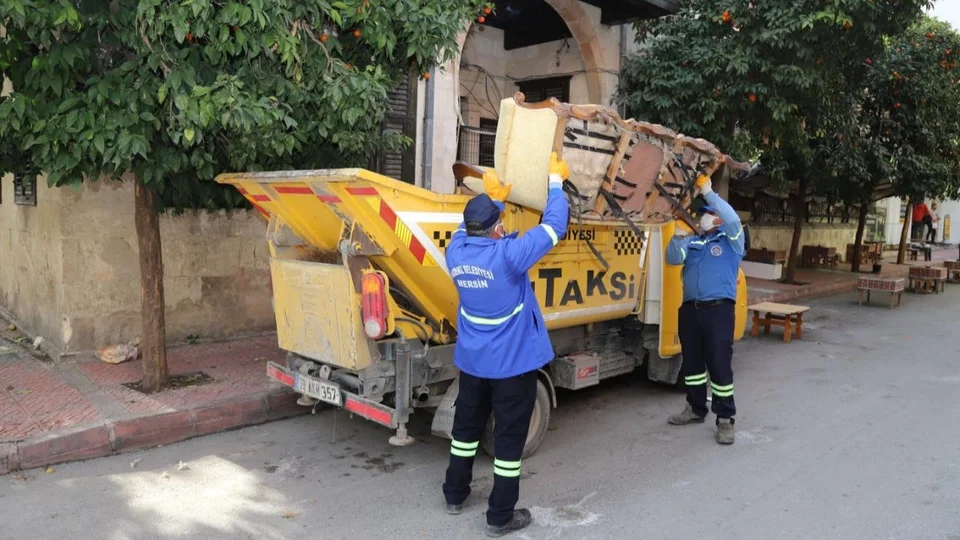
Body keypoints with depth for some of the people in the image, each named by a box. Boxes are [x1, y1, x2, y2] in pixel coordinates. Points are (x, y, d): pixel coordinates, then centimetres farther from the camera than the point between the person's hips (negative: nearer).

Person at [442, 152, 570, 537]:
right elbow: (553, 227, -13)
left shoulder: (456, 251, -7)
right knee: (509, 435, 6)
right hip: (513, 361, -6)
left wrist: (493, 199, 23)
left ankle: (454, 495, 36)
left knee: (467, 424, 21)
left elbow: (469, 226, 17)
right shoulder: (508, 255, -23)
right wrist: (556, 181, 0)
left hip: (471, 359, 6)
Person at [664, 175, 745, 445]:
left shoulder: (731, 239, 3)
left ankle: (725, 419, 5)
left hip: (718, 309, -5)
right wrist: (680, 234, -11)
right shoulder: (693, 242, 15)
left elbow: (733, 219, -16)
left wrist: (708, 192, -13)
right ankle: (696, 408, 29)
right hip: (690, 309, 6)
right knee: (692, 362, 14)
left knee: (720, 365, -5)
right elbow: (672, 259, 3)